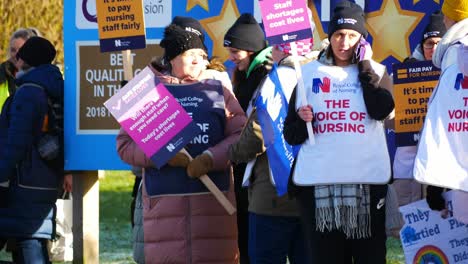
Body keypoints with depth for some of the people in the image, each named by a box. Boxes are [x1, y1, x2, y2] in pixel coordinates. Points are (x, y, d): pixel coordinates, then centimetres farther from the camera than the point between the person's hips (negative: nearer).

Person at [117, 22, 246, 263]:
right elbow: (125, 144, 5)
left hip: (213, 199, 1)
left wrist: (211, 158, -13)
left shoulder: (218, 92, 15)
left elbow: (241, 135, 4)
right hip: (164, 199, -1)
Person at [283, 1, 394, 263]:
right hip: (319, 181, 1)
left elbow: (381, 110, -11)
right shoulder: (308, 73, 11)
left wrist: (365, 66, -2)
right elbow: (291, 135, 12)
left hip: (367, 179, -1)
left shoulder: (376, 72, 10)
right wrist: (302, 121, -10)